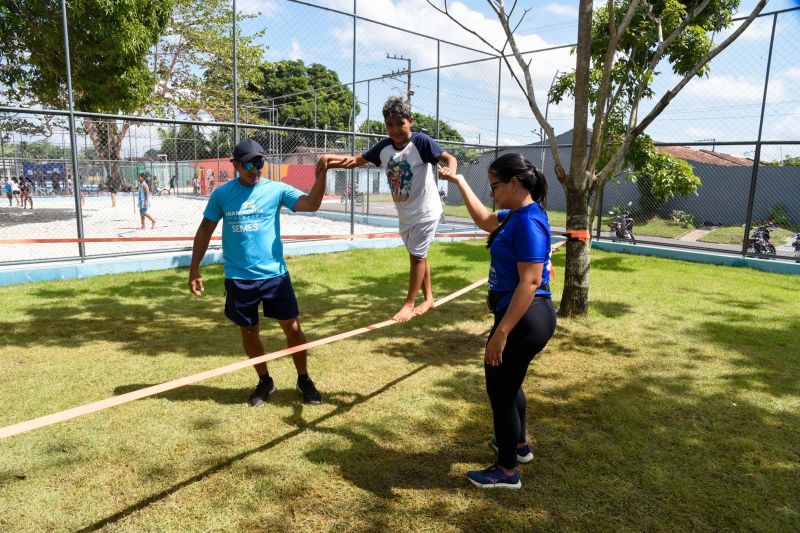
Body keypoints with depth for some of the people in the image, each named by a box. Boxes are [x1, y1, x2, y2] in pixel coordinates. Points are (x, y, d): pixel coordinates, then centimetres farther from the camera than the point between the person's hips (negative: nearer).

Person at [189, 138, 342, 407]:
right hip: (238, 278, 1)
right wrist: (194, 270, 8)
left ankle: (304, 379, 23)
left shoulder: (276, 189, -3)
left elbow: (311, 204, -17)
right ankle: (265, 381, 33)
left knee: (292, 327, 2)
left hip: (275, 274, -1)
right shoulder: (221, 194, 0)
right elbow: (205, 230, 8)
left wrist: (321, 174, -32)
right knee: (249, 332, 12)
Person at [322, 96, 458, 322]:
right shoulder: (384, 147, -4)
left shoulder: (421, 141, -21)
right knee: (418, 255, 16)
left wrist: (450, 169, -51)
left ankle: (409, 304, 14)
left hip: (425, 210, -7)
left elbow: (449, 158, -27)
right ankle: (428, 298, 31)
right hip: (404, 213, 7)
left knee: (417, 255, 1)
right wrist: (348, 161, -23)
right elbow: (358, 160, 0)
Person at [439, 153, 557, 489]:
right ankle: (518, 444, 47)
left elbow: (530, 283, -27)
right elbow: (484, 220, 28)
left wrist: (501, 332, -28)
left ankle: (507, 471, 22)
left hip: (524, 320, -10)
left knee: (500, 389, 4)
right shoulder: (516, 215, 8)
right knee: (507, 382, 26)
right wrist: (460, 183, 31)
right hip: (521, 316, 10)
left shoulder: (529, 221, -22)